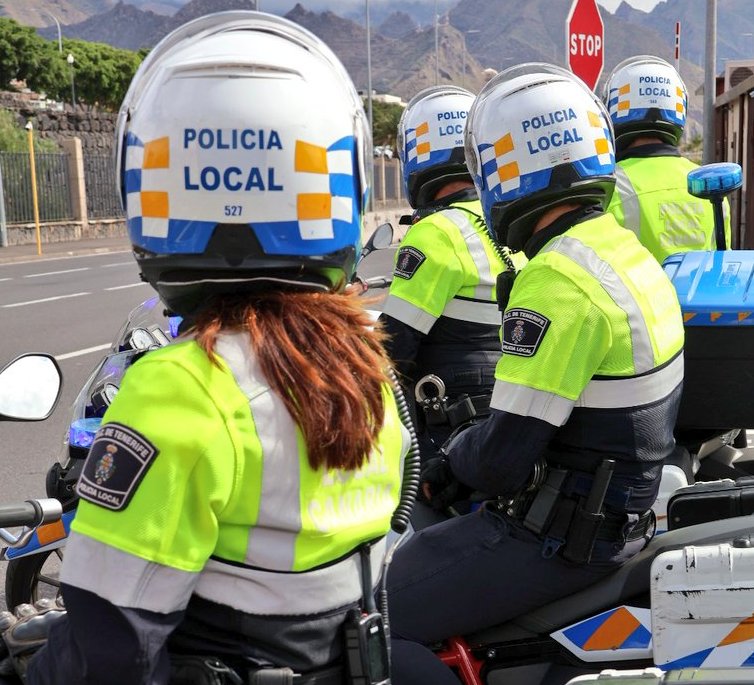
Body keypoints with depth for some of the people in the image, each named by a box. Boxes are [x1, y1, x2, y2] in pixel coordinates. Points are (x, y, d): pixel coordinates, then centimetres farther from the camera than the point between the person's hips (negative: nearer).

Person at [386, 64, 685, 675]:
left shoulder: (559, 281, -25)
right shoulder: (626, 251, 7)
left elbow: (504, 457, -25)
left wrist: (453, 458, -3)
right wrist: (465, 458, 14)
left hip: (560, 538, -10)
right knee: (412, 551, 24)